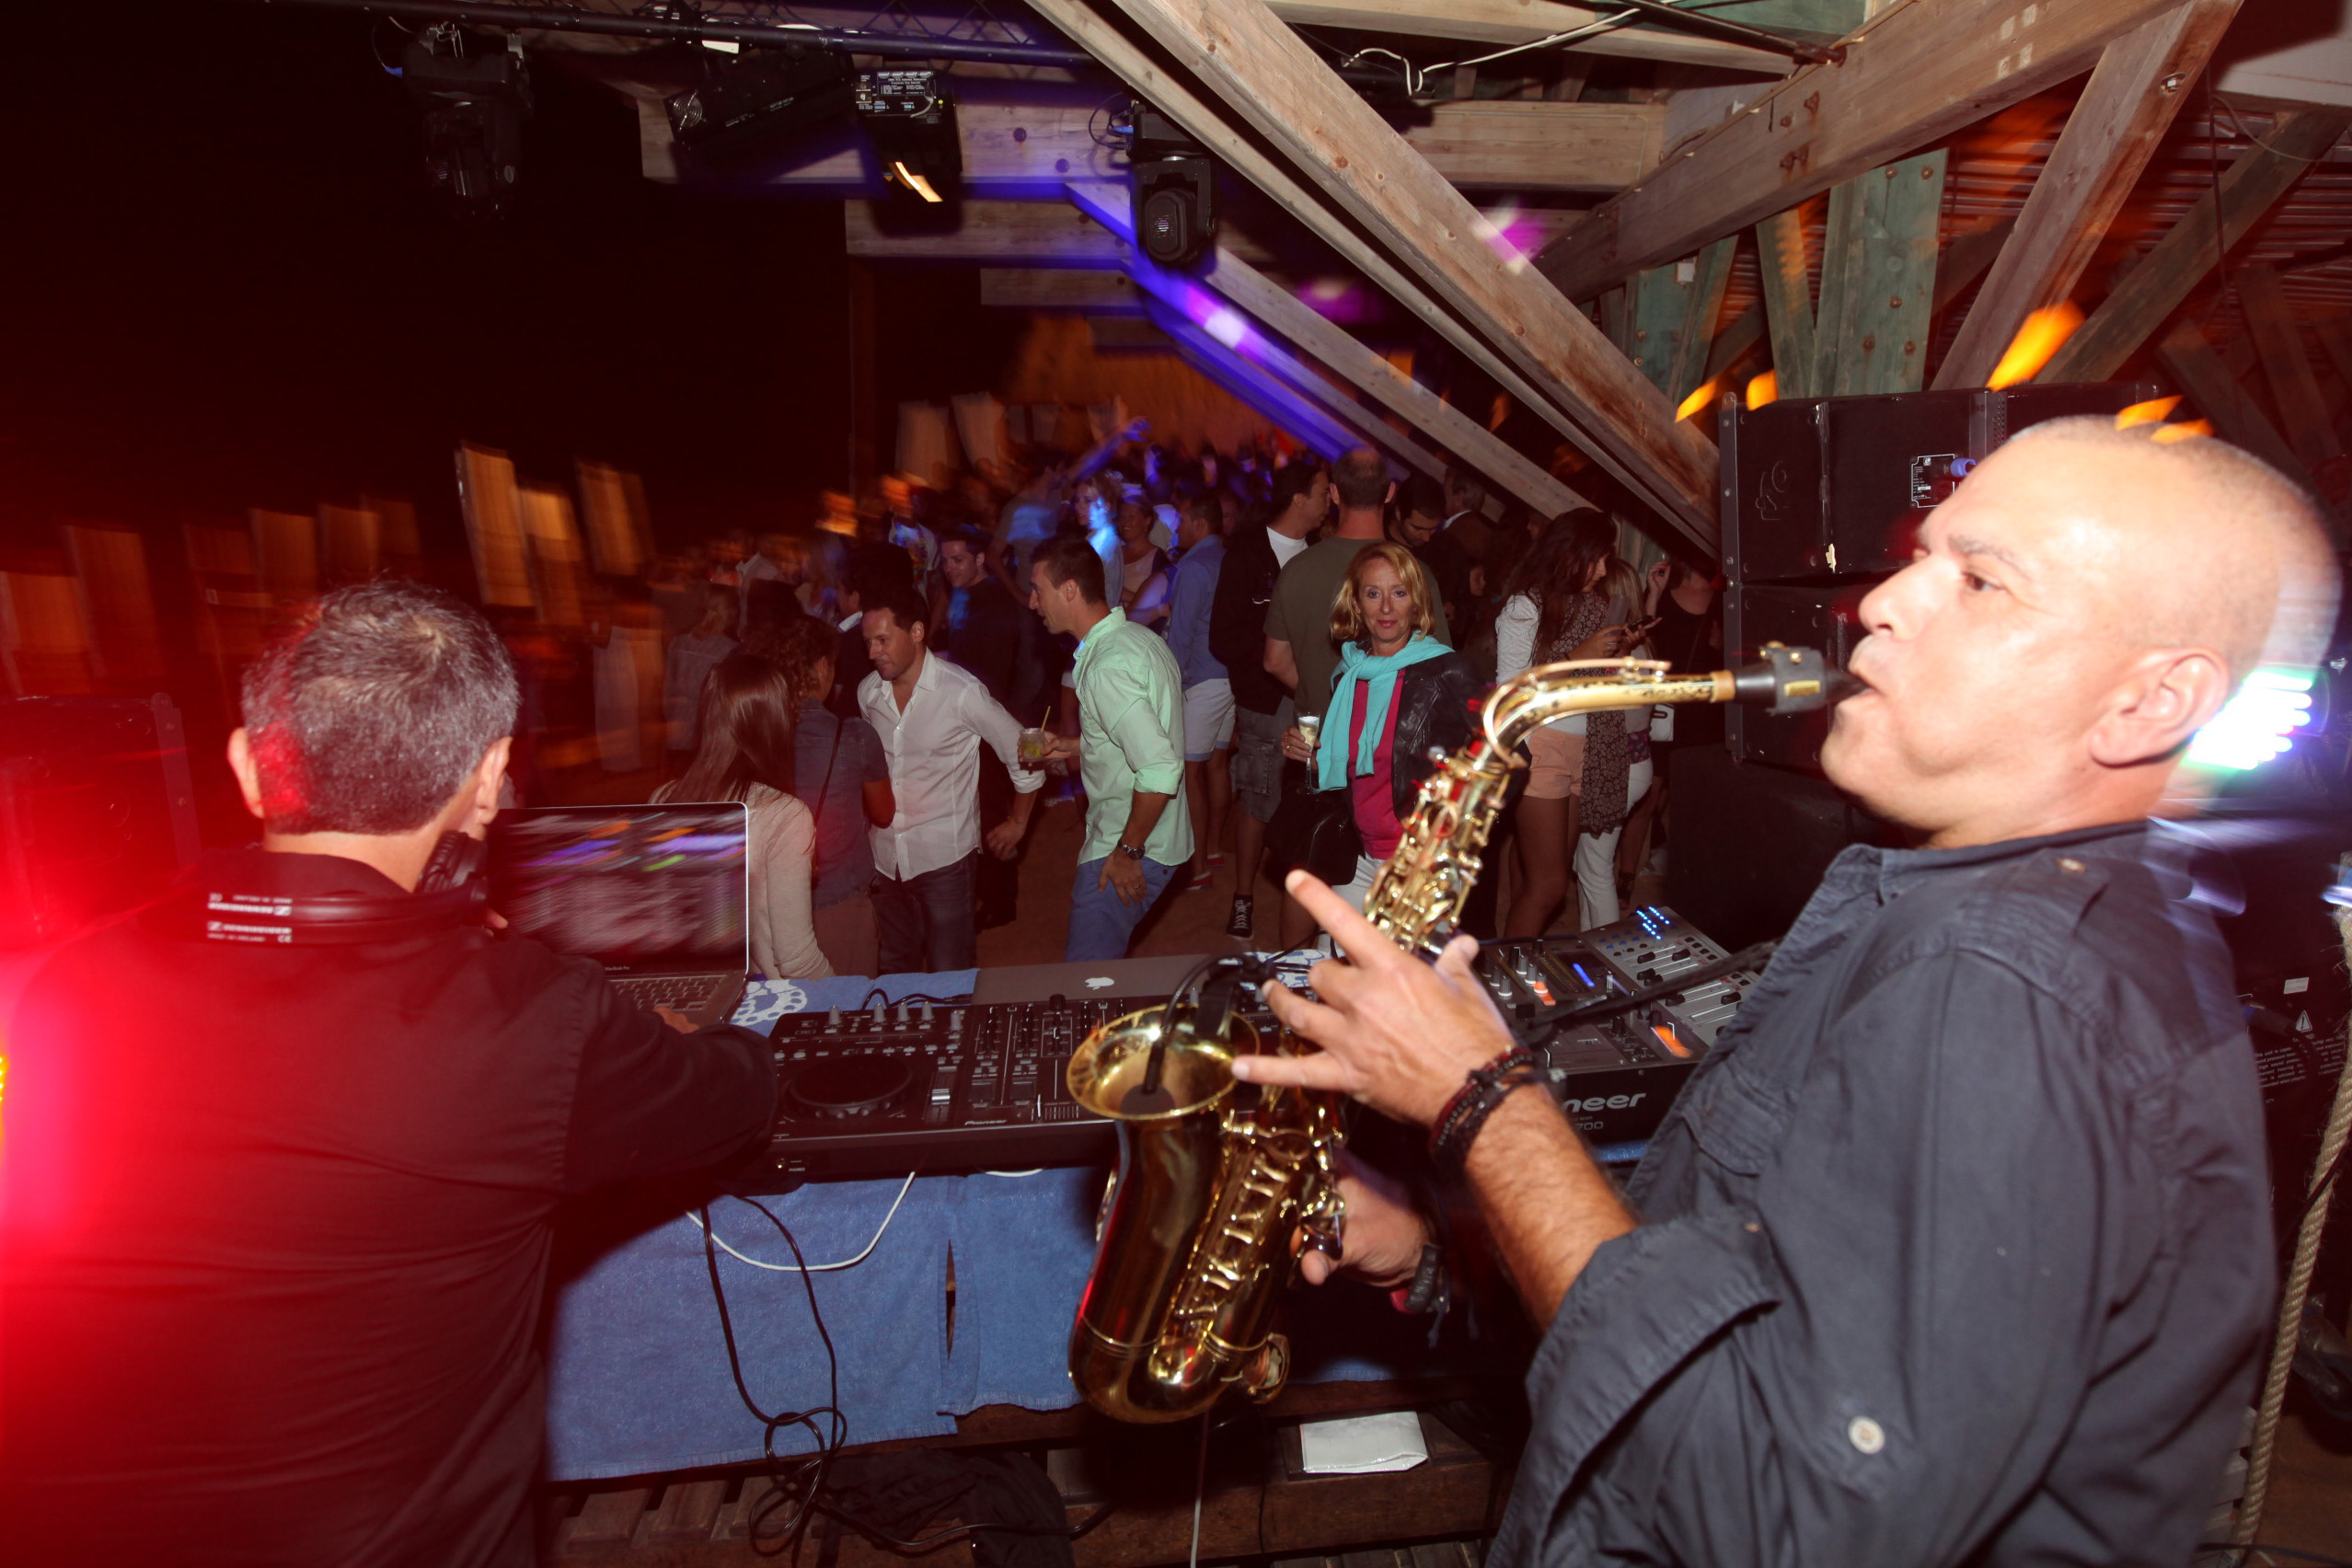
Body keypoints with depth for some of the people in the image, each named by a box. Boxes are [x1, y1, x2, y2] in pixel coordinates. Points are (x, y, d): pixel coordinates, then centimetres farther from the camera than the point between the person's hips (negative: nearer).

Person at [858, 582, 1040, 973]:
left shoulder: (961, 691, -14)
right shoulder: (868, 692, 2)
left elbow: (1022, 753, -5)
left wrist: (1017, 823, 4)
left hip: (943, 857, -5)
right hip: (886, 856, 5)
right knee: (895, 970, 15)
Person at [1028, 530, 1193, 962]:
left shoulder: (1107, 667, -24)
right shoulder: (1137, 637, 8)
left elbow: (1161, 769, -31)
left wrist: (1127, 850, -20)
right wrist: (1077, 747, 15)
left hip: (1128, 854, -10)